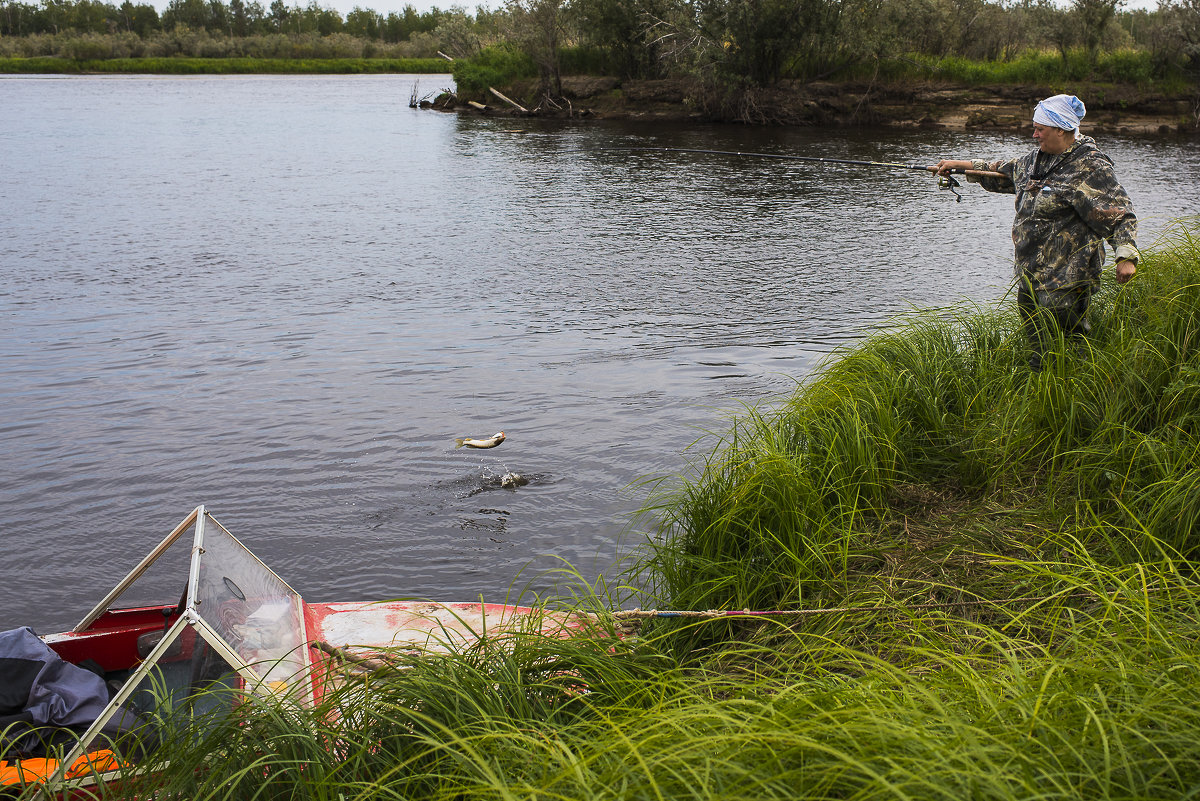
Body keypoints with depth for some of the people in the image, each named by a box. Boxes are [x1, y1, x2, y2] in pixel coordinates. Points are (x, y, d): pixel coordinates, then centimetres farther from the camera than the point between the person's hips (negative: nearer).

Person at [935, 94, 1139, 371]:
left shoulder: (1090, 167, -12)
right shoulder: (1037, 160, 14)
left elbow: (1121, 213, -15)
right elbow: (1002, 172, 32)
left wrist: (1126, 256, -27)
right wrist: (959, 164, 33)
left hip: (1066, 279, -8)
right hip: (1030, 276, 8)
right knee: (1036, 351, 13)